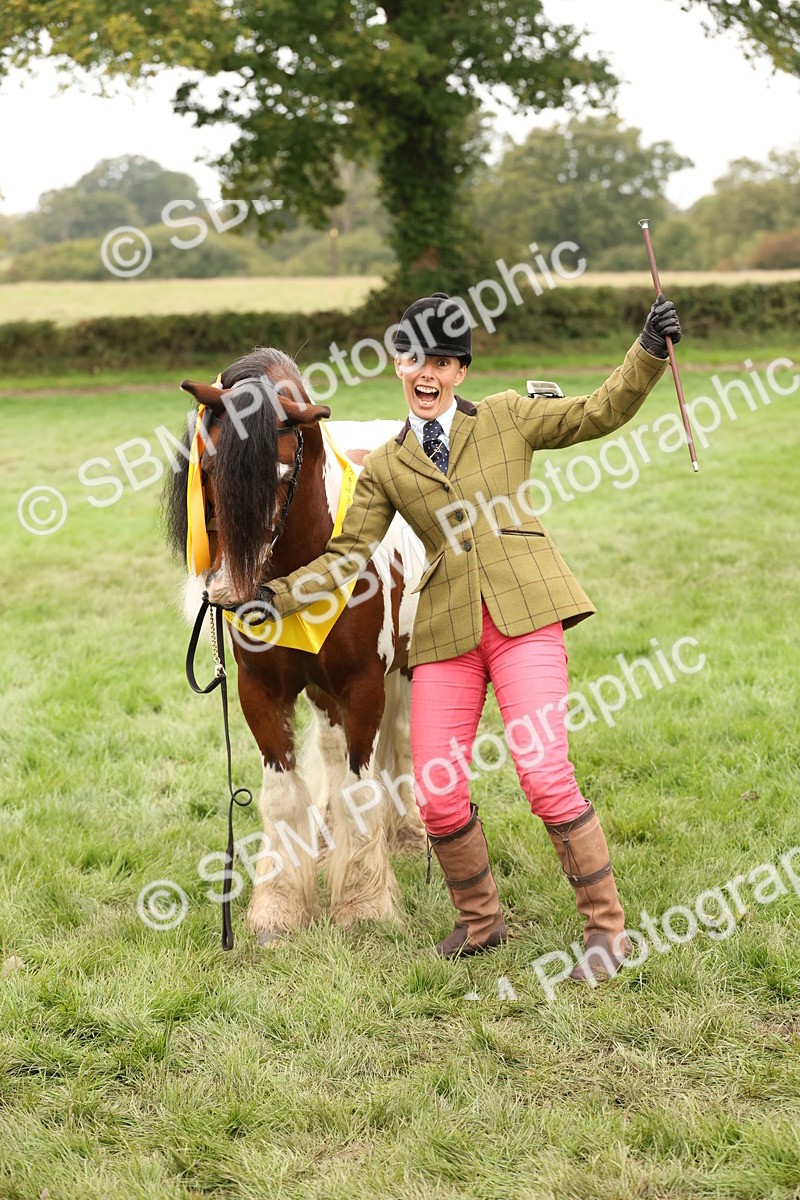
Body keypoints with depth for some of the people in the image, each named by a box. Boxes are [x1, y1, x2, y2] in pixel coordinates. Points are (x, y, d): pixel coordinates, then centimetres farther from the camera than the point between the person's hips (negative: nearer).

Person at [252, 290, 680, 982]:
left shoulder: (507, 417, 12)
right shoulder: (385, 467, 16)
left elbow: (604, 410, 13)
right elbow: (347, 556, 14)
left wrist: (650, 349, -1)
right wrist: (276, 595, 3)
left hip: (523, 614, -3)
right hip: (447, 632, 3)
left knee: (544, 773, -15)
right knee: (438, 795, -3)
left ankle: (606, 928, 1)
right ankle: (481, 922, 22)